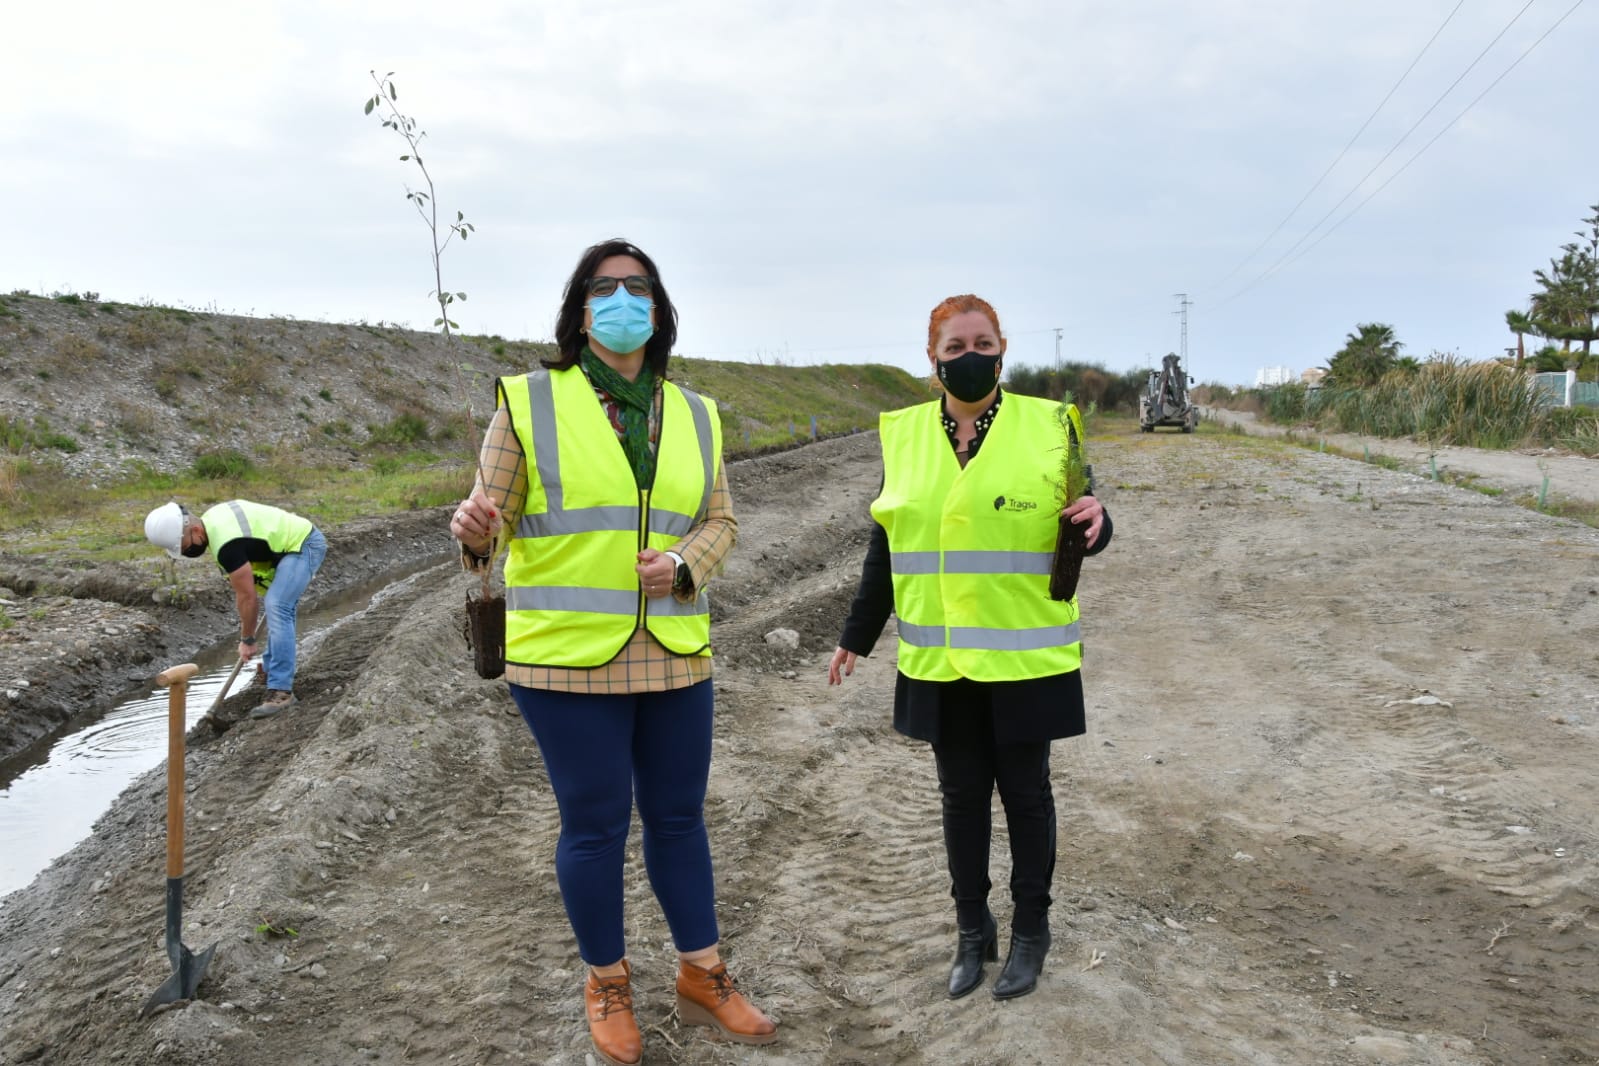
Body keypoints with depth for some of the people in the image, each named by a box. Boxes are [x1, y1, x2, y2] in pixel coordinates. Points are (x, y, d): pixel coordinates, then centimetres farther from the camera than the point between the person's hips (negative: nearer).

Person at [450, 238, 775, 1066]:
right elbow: (491, 519, -4)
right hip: (569, 656, -4)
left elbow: (718, 523, 9)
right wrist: (474, 532, -28)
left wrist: (684, 566, -11)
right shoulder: (530, 403, -4)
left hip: (673, 656, 4)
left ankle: (702, 978, 31)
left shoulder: (693, 415, 8)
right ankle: (607, 987, 28)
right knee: (595, 824, 5)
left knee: (678, 815, 14)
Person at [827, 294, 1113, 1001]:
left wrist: (1095, 521, -23)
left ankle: (1029, 933, 28)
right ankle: (972, 930, 29)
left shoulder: (1047, 425, -3)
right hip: (940, 660, 2)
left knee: (1024, 792, 10)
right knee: (961, 795, 12)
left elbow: (1081, 532, 1)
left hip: (1025, 656, -2)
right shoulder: (903, 435, 4)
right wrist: (857, 636, 10)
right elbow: (885, 547, 9)